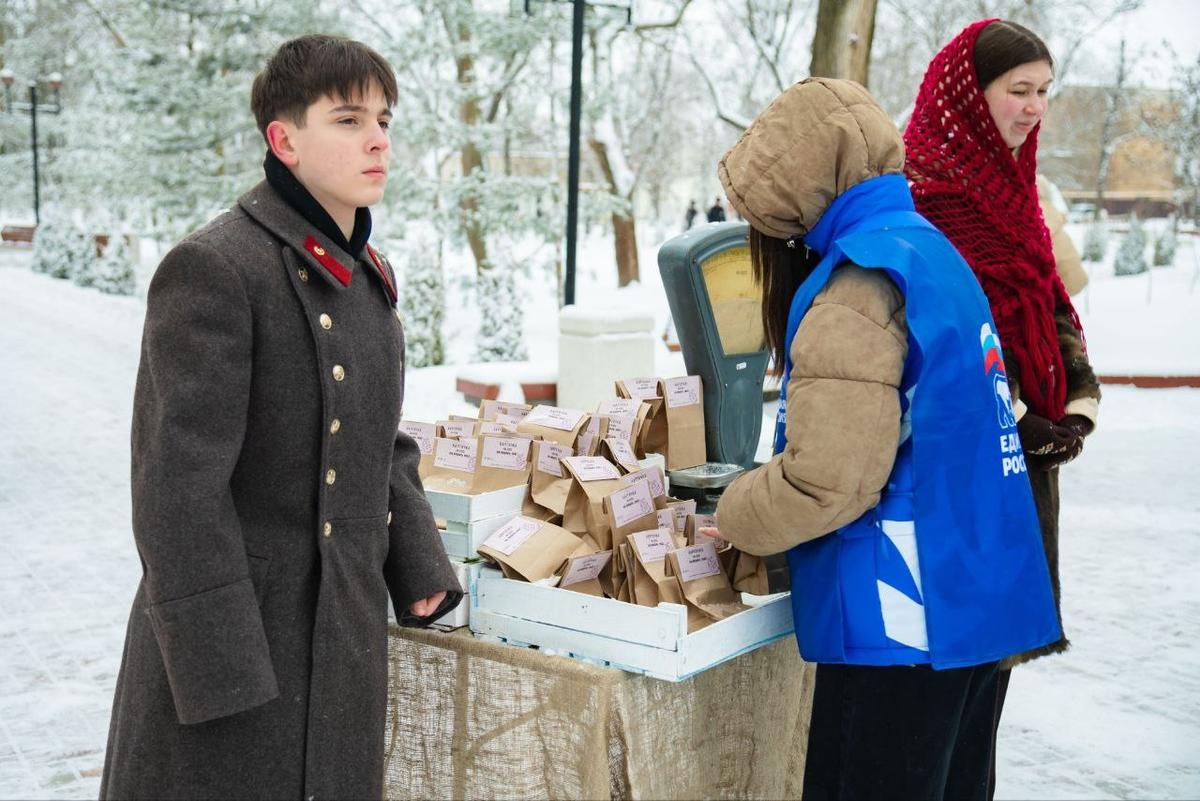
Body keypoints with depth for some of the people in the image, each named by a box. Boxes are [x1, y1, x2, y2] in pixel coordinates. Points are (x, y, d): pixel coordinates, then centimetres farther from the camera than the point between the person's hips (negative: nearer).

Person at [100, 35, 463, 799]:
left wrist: (420, 568, 6)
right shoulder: (212, 270, -17)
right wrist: (219, 666, -20)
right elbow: (179, 483, -19)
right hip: (236, 633, -7)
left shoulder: (370, 277, 10)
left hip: (345, 634, 8)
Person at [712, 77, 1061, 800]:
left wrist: (736, 519, -3)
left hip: (905, 620, -9)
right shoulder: (933, 251, 11)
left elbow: (828, 478, -22)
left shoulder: (857, 285, -18)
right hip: (983, 599, 9)